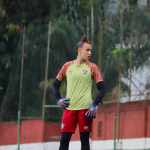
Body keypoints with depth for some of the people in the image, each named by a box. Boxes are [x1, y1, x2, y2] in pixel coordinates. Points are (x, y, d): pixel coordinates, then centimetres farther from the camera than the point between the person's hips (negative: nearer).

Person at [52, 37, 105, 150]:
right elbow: (56, 84, 16)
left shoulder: (92, 67, 1)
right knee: (64, 139, 0)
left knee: (84, 139, 1)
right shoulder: (67, 66, 7)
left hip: (85, 109, -2)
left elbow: (102, 88, 0)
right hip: (69, 108, 2)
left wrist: (95, 105, -11)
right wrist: (59, 99, 1)